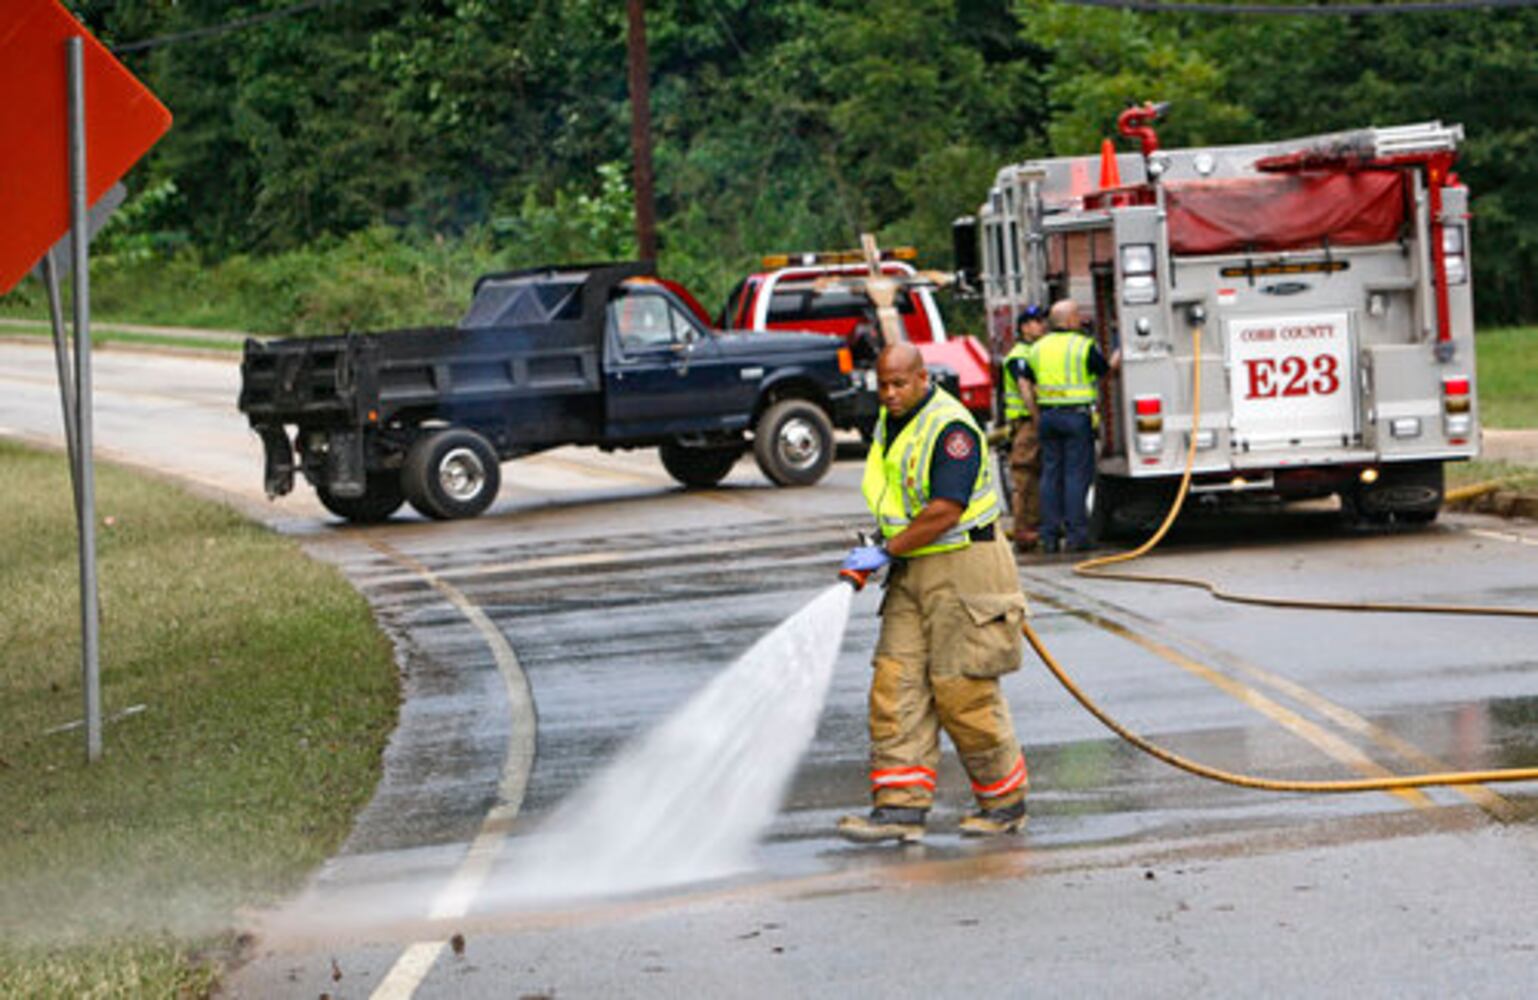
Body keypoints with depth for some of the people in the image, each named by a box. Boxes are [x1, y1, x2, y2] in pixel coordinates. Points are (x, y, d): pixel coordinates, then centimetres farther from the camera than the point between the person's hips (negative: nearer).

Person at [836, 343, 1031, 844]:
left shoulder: (950, 427, -17)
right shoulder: (890, 422, 12)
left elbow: (944, 511, -23)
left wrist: (886, 552, -16)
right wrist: (887, 551, 16)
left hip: (964, 567, -9)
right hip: (912, 573, 9)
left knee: (963, 690, -6)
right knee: (897, 681, -1)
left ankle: (1005, 801, 9)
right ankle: (902, 805, -3)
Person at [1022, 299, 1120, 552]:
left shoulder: (1037, 348, 10)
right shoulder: (1084, 346, -7)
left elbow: (1028, 385, 12)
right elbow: (1106, 370, 5)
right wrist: (1117, 358, 26)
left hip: (1048, 415, 5)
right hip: (1076, 415, -5)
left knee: (1050, 474, 8)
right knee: (1077, 474, -3)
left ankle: (1049, 535, 7)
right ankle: (1076, 534, -5)